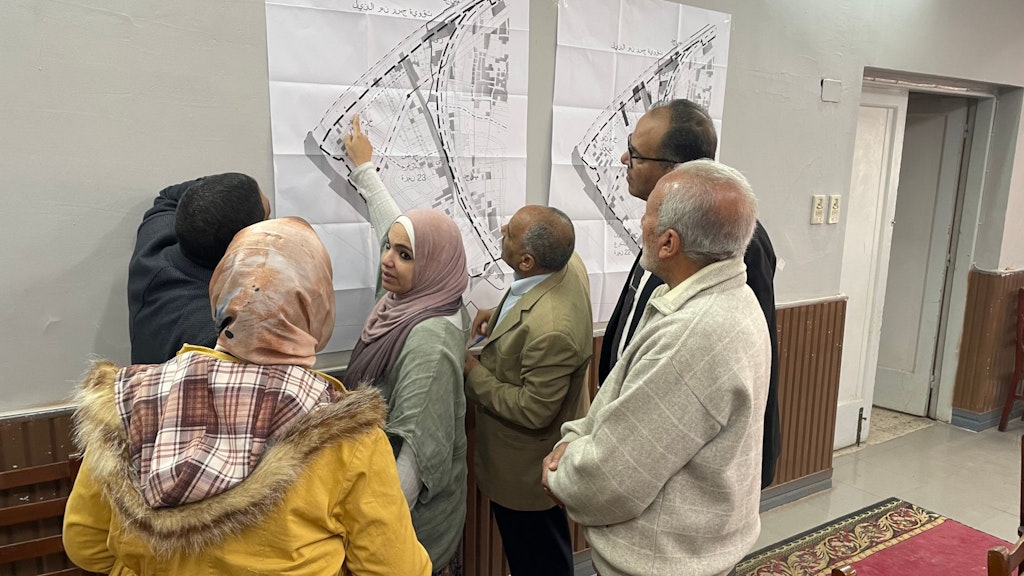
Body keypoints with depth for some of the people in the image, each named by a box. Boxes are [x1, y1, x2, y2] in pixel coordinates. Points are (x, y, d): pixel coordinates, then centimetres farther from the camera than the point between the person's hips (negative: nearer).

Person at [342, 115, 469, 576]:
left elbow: (420, 450, -29)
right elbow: (394, 224, 11)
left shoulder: (430, 338, -30)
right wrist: (364, 168, 22)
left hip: (414, 508, -8)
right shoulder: (412, 298, -6)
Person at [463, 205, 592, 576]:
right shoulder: (568, 263, -12)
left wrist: (473, 372, -19)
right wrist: (498, 315, -5)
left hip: (526, 470, -9)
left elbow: (532, 411, -27)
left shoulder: (551, 330, -39)